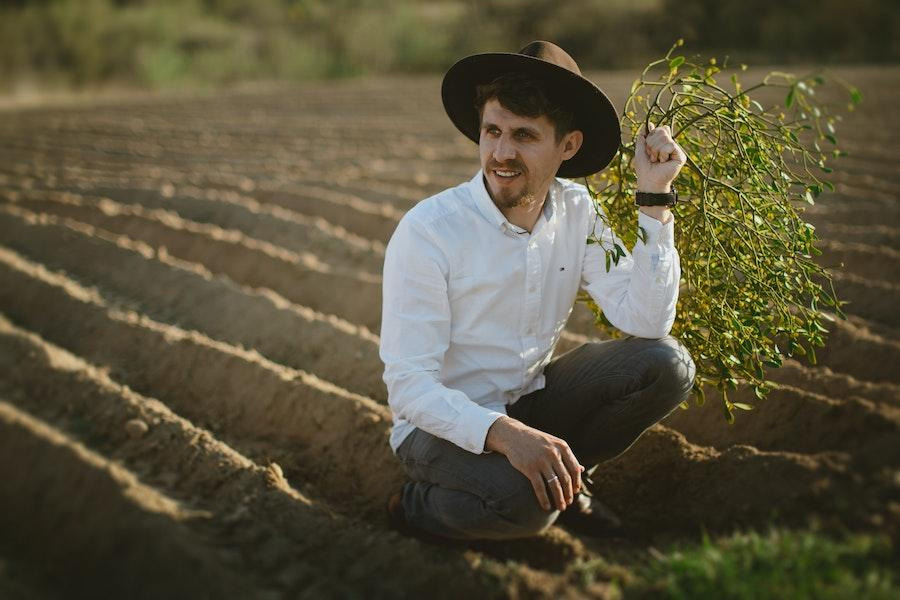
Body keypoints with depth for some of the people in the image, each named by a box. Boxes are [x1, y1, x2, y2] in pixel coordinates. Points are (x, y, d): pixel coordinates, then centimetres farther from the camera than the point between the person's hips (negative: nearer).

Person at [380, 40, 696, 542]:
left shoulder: (577, 212, -6)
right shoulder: (428, 231, -21)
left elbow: (646, 323, -15)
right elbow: (408, 385, -22)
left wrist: (654, 197, -19)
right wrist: (504, 434, -39)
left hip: (530, 399, 5)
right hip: (443, 423, -5)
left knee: (666, 364, -14)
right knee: (523, 499, -35)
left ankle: (563, 481, 6)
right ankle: (418, 506, -2)